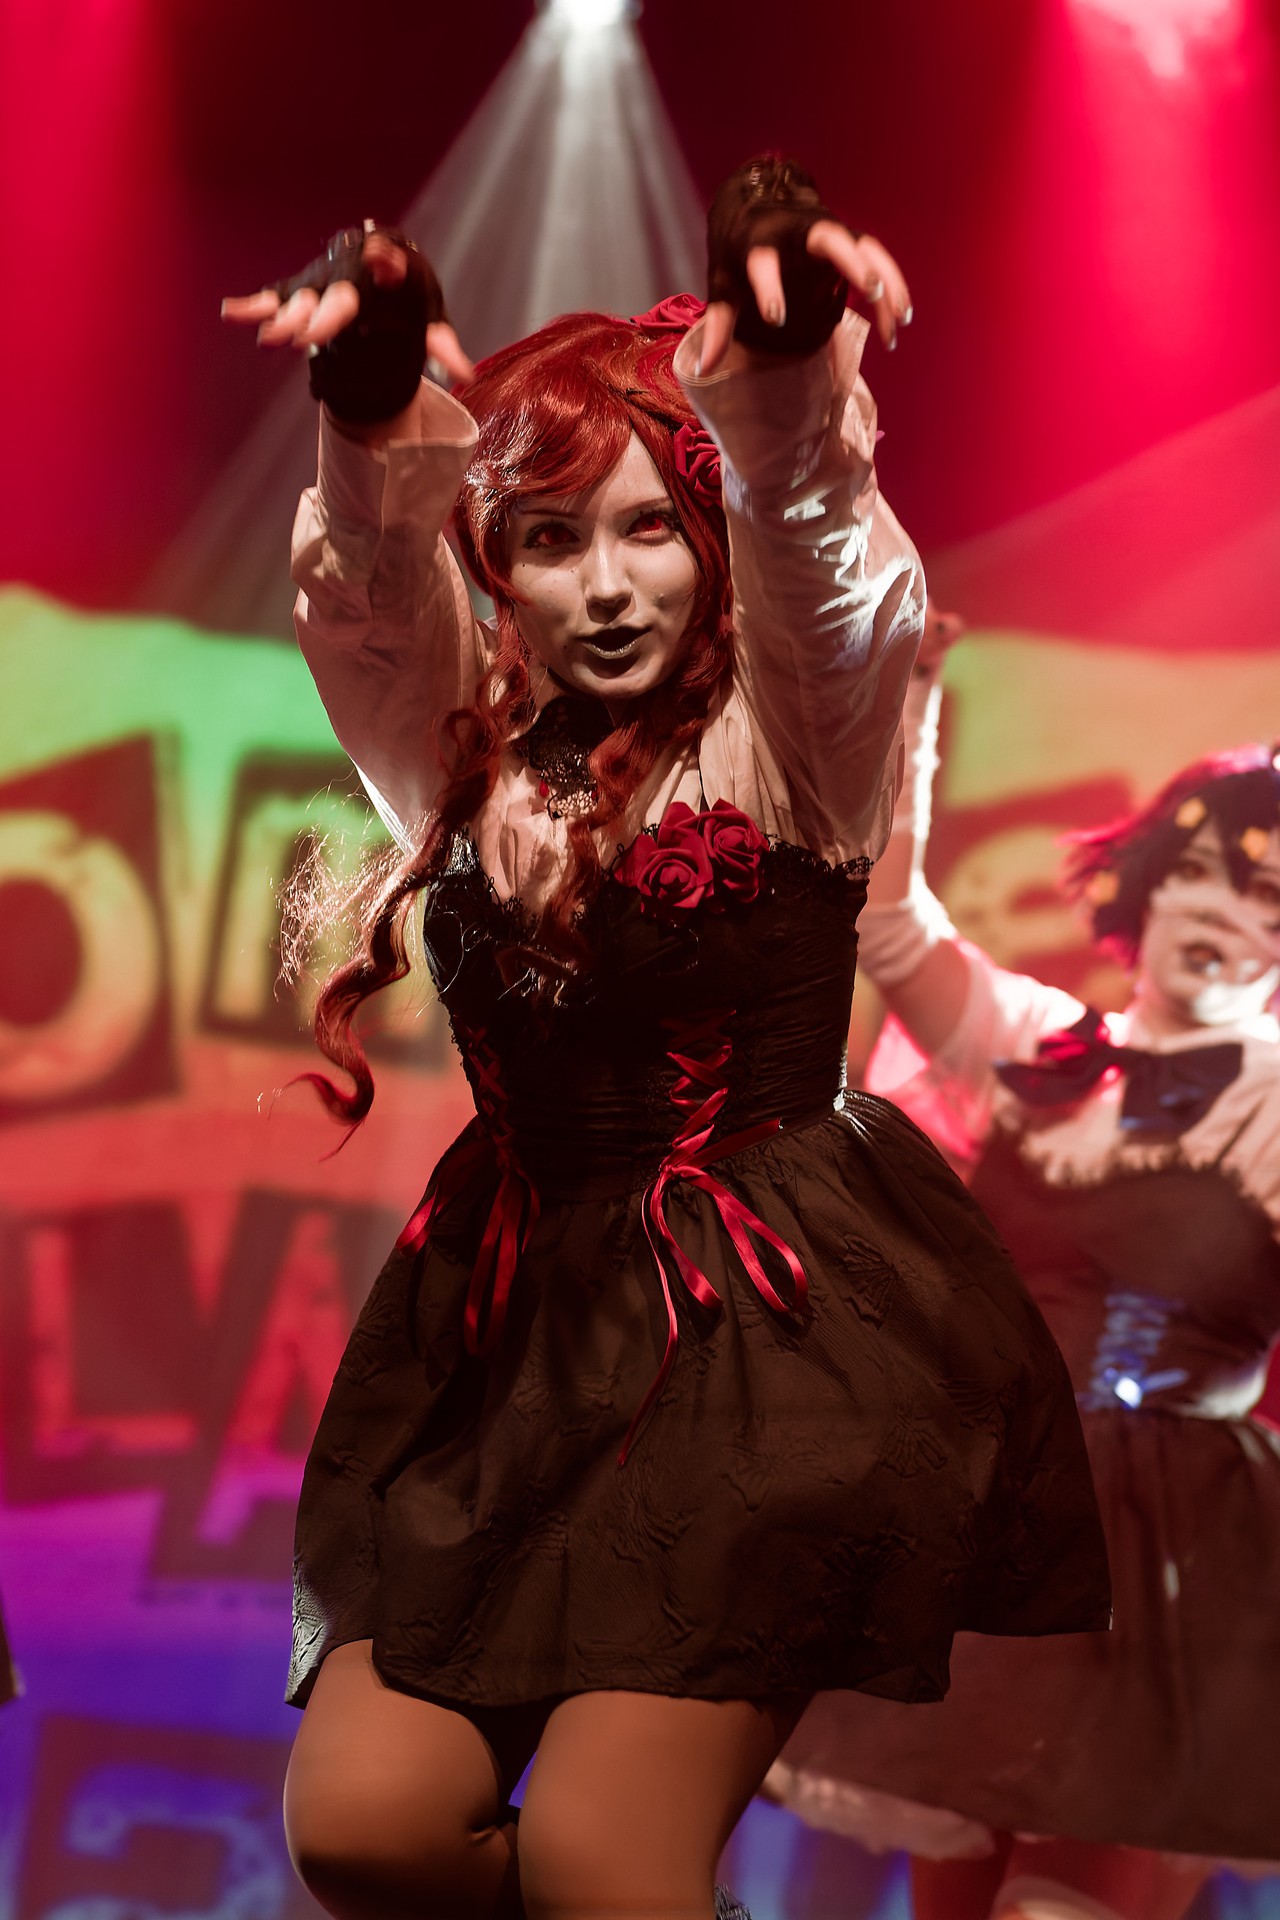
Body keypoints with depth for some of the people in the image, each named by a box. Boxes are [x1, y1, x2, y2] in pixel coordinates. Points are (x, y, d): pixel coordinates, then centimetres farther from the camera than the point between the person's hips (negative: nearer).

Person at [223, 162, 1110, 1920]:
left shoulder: (785, 739, -1)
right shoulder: (463, 750, 7)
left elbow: (804, 524, -21)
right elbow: (377, 567, -12)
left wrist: (784, 343, -43)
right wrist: (370, 380, -35)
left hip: (770, 1326, -4)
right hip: (511, 1328, 4)